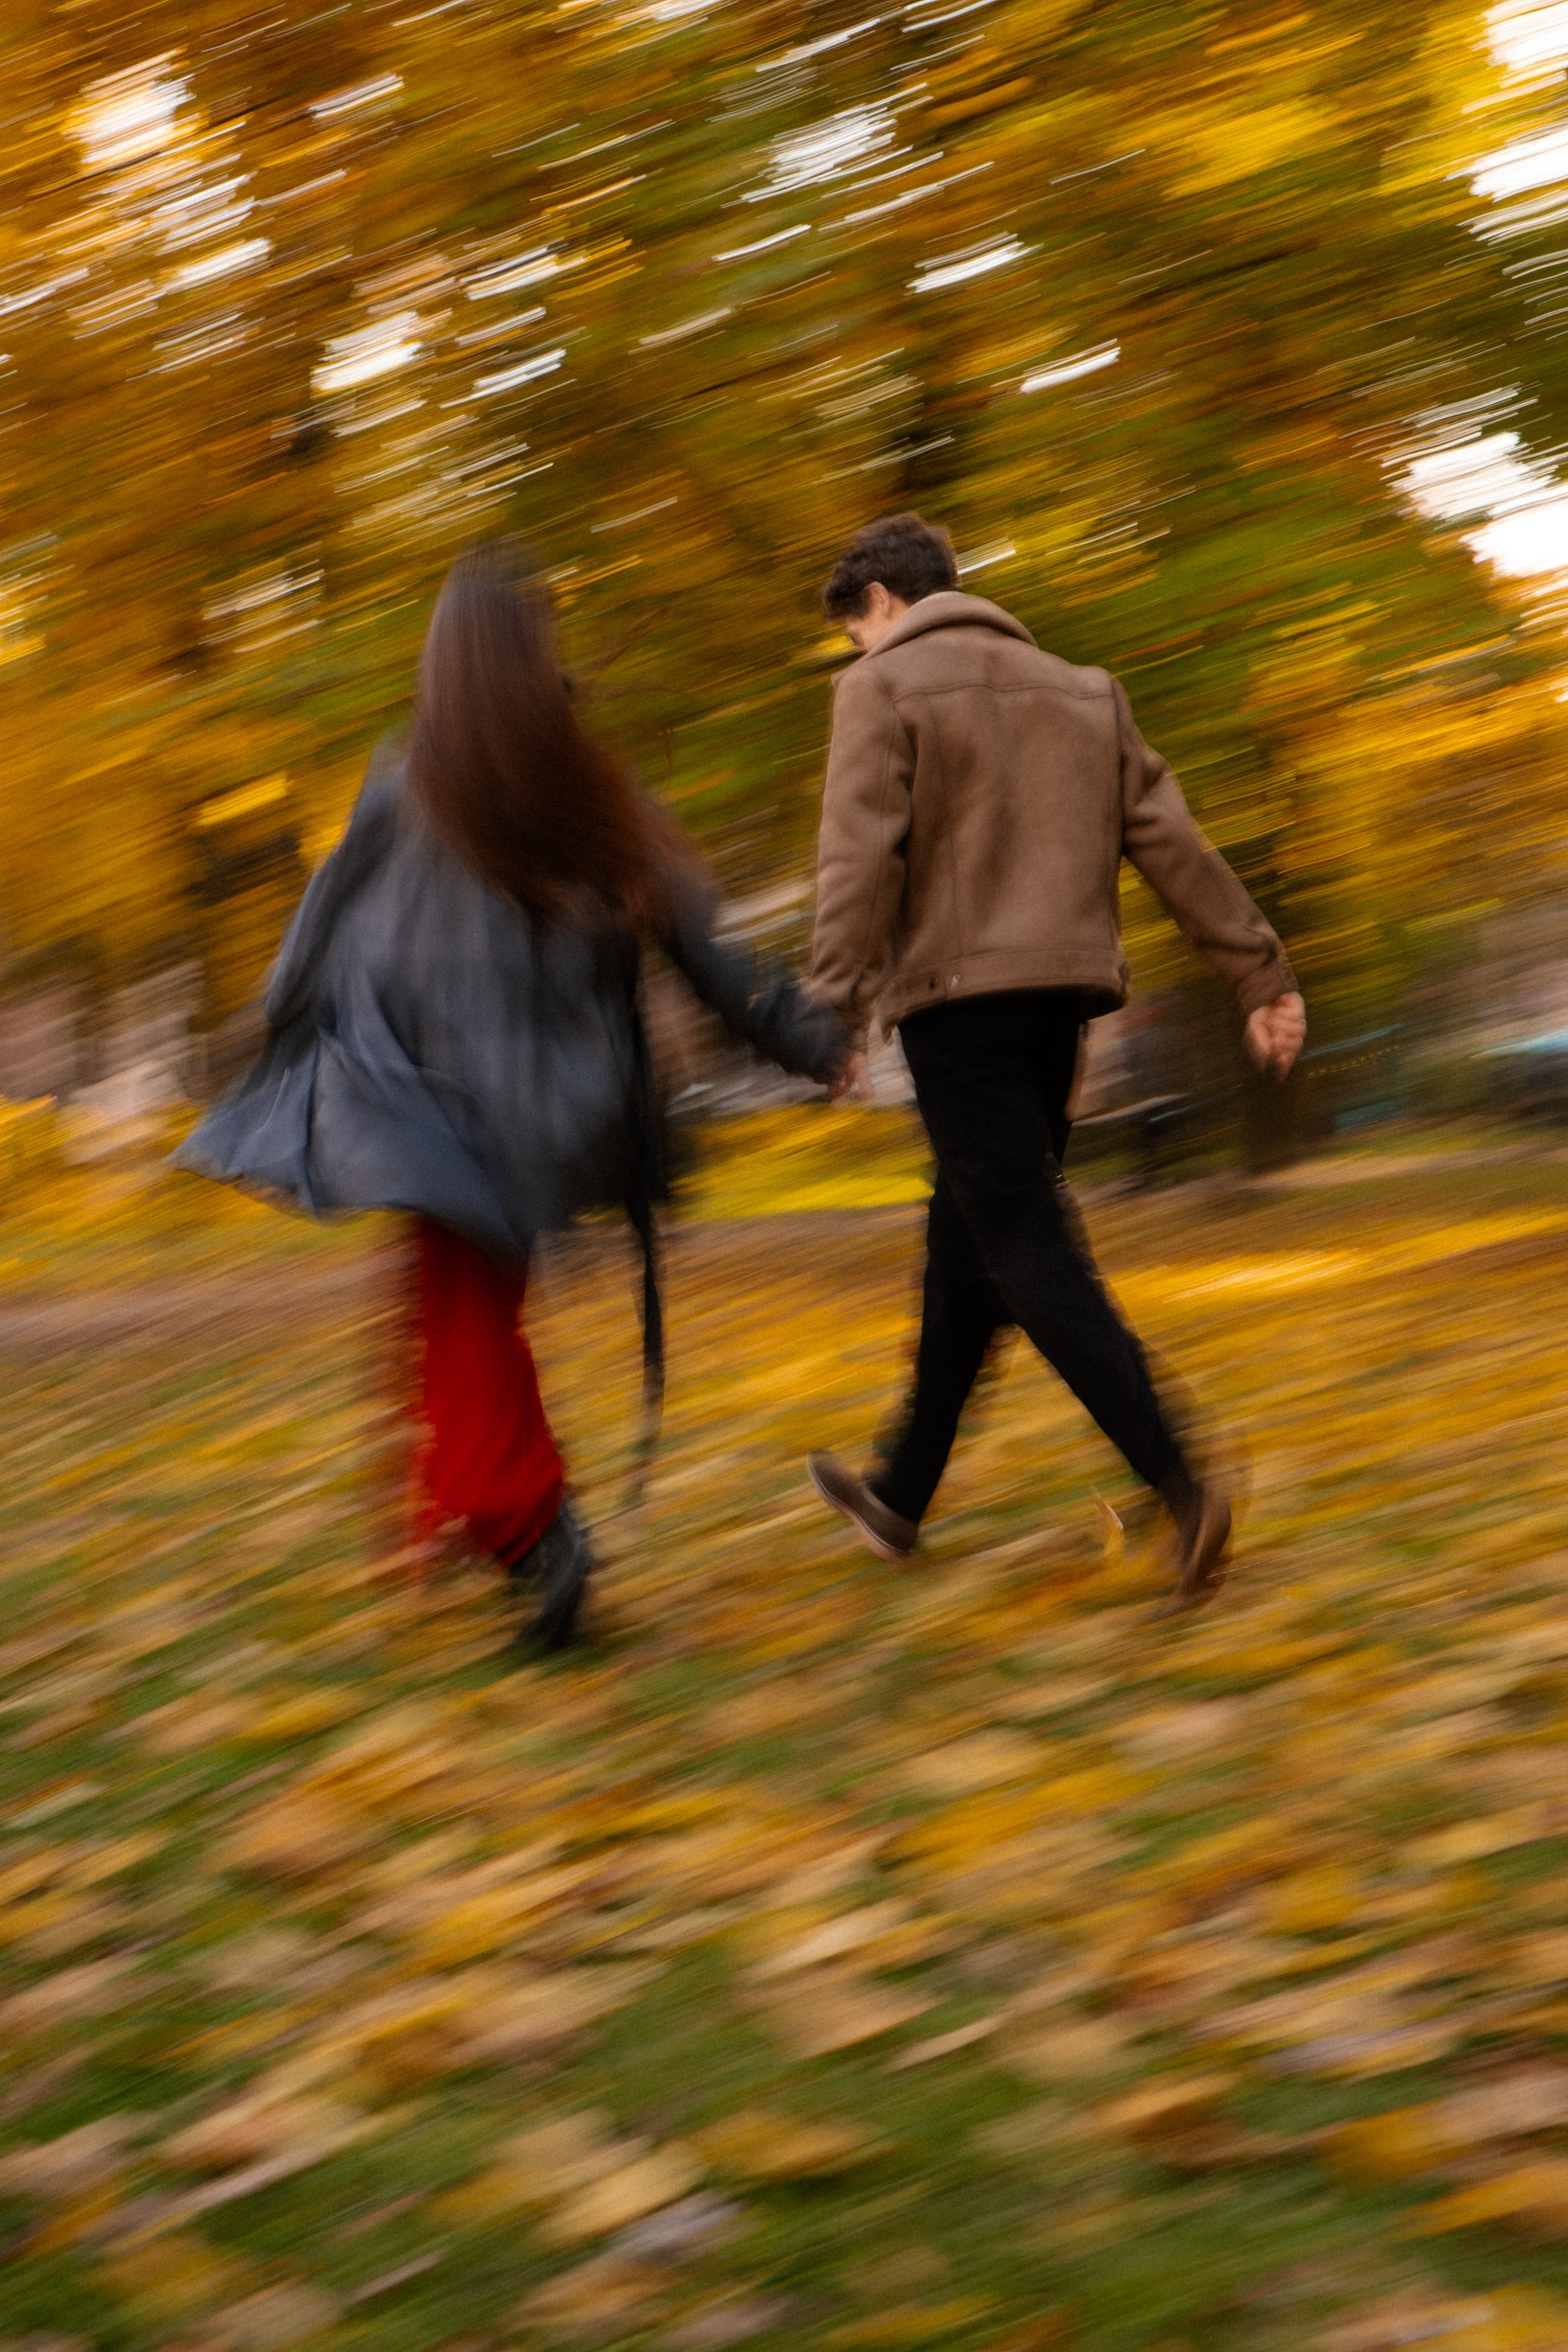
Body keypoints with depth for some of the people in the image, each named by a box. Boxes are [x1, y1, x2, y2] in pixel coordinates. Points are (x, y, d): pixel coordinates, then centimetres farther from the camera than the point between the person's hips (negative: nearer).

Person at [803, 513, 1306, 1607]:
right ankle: (902, 1495, 27)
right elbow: (1171, 840, 11)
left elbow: (861, 858, -13)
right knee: (967, 1241, 16)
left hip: (955, 993, -7)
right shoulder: (1080, 689, 18)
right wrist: (1261, 974, 9)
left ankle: (1179, 1484, -22)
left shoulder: (884, 686, -1)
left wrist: (838, 1009, -16)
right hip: (1062, 988, 7)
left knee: (1027, 1247, -8)